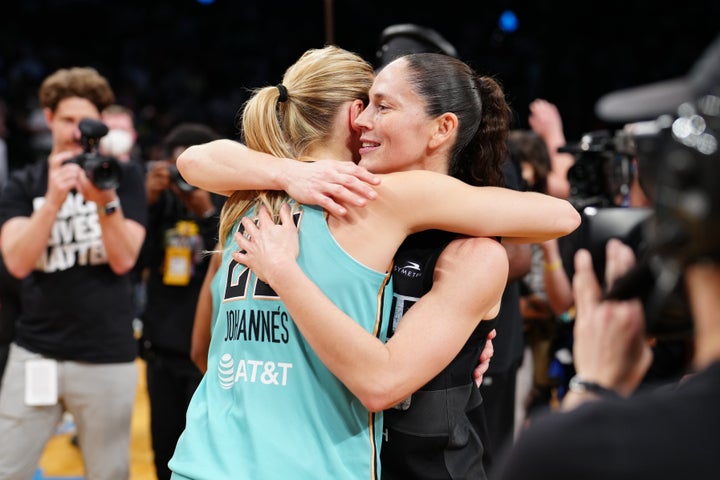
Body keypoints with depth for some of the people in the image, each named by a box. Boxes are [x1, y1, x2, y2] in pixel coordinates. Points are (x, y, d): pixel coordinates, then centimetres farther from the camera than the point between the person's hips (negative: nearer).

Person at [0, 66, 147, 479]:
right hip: (36, 354, 1)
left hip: (107, 359, -1)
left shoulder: (123, 178, 3)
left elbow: (123, 260, -8)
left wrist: (105, 201, -23)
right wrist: (53, 199, -23)